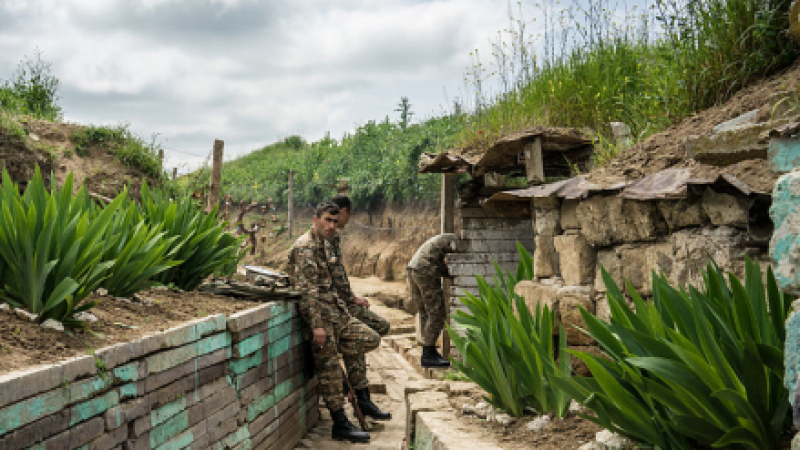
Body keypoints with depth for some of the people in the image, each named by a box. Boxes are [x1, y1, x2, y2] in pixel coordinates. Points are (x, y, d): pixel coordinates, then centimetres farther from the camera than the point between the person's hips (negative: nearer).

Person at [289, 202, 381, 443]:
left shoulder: (321, 245, 18)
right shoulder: (305, 247, -14)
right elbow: (307, 290, -21)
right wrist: (317, 325, -25)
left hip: (337, 314, 10)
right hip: (322, 315, -10)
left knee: (370, 339, 9)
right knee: (329, 370, -5)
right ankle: (340, 424, 0)